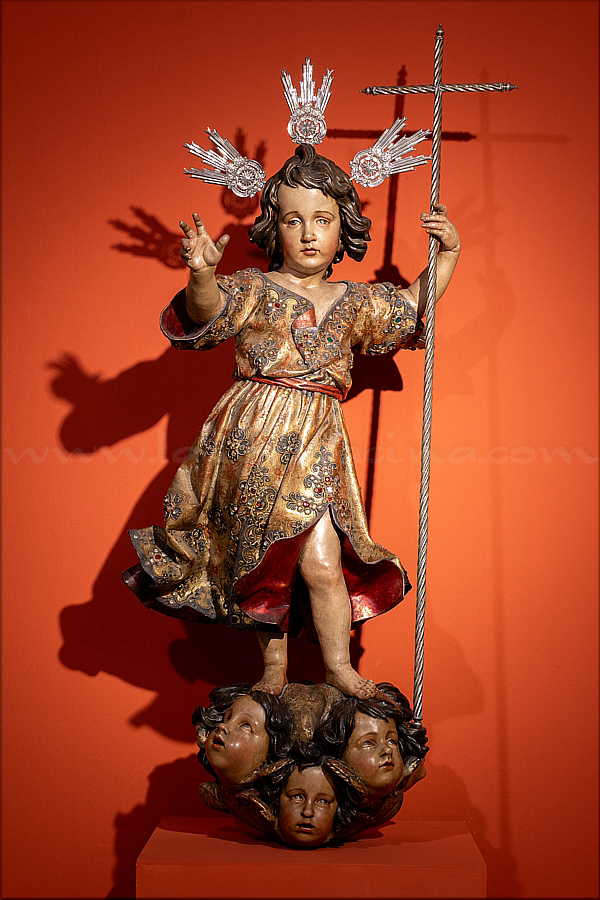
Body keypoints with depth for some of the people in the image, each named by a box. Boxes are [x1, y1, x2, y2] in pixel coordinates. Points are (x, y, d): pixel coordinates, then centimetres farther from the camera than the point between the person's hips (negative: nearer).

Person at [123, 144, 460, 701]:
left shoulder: (354, 301, 11)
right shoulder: (253, 289, -2)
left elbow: (413, 307, 26)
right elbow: (210, 313, -22)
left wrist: (447, 256, 15)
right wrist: (202, 276, -44)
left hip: (316, 449, 2)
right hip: (252, 443, -2)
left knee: (321, 562, -9)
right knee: (264, 561, 7)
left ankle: (338, 667, 10)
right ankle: (273, 664, 26)